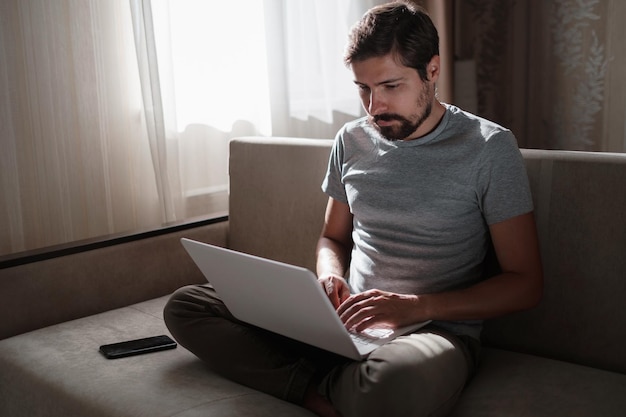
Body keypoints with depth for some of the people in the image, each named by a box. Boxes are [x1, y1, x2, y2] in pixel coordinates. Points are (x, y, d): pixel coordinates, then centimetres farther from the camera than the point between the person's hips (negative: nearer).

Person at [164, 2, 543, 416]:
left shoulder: (488, 147, -6)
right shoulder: (351, 141, 8)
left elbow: (526, 283, -7)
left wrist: (415, 306, -20)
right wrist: (330, 277, -4)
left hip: (438, 329, -5)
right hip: (349, 322, 6)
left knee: (393, 384, -43)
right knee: (185, 305, -6)